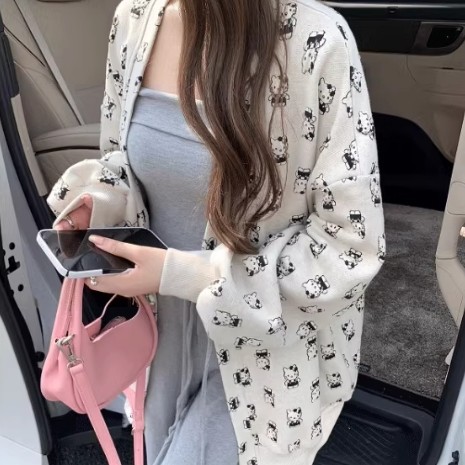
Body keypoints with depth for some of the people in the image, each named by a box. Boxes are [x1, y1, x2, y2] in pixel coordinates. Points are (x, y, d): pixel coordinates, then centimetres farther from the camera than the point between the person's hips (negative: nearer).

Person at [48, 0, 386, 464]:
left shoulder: (315, 40, -24)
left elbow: (350, 243, -20)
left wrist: (184, 275, -25)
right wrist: (99, 203, -13)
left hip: (265, 344, -5)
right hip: (171, 322, 6)